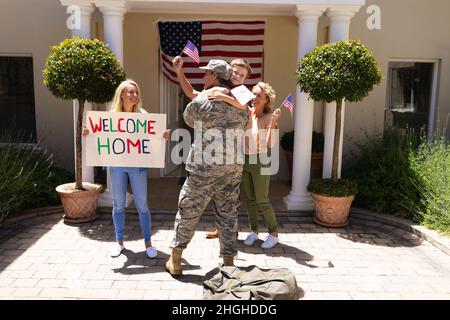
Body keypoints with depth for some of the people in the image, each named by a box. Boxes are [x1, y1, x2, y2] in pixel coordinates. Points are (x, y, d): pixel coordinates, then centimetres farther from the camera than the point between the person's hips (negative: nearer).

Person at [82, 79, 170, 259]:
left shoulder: (142, 114, -2)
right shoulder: (112, 114, 1)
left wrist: (164, 136, -21)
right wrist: (88, 133, -10)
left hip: (137, 165, -1)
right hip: (117, 165, 2)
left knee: (142, 205, 3)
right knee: (118, 204, 11)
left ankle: (148, 243, 16)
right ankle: (119, 242, 27)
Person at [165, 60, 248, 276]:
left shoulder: (202, 100, -8)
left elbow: (188, 119, 11)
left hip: (205, 165, -4)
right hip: (234, 166, 4)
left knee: (188, 211, 8)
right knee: (228, 214, 11)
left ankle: (175, 262, 18)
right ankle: (228, 262, 18)